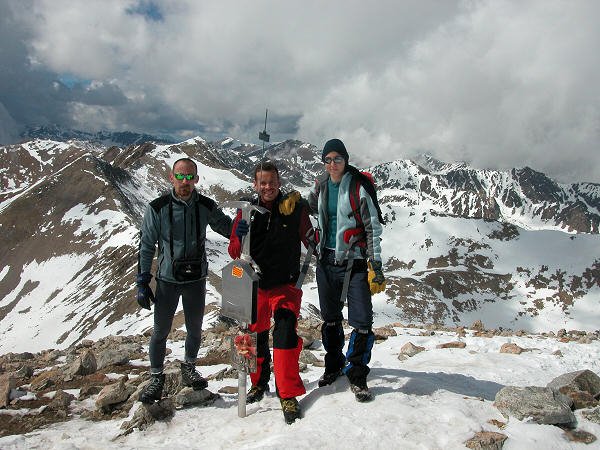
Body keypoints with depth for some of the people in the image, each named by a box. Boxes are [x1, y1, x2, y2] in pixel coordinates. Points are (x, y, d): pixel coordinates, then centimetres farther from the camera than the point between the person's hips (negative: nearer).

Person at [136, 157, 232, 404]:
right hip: (167, 279, -2)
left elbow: (227, 227, 4)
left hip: (196, 279, 2)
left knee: (195, 329, 16)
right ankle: (156, 378, 28)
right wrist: (142, 282, -6)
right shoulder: (158, 208, -11)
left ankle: (189, 369, 40)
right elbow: (146, 246, -4)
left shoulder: (206, 206, -6)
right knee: (161, 330, 8)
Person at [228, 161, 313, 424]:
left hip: (285, 286, -2)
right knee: (256, 337, 15)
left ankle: (288, 395, -3)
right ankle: (259, 383, 38)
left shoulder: (294, 208, -4)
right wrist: (240, 238, -22)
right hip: (255, 286, 3)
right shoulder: (247, 212, -1)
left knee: (285, 334, -17)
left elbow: (310, 240, 9)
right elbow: (234, 253, -1)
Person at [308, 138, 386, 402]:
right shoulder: (321, 185, 6)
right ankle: (333, 365, 34)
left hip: (354, 261, -5)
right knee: (330, 318, 15)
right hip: (326, 259, 5)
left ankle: (356, 375, 11)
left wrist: (376, 266, -15)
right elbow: (309, 207, 26)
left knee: (362, 321, -6)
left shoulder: (359, 186, -10)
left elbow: (373, 227, -10)